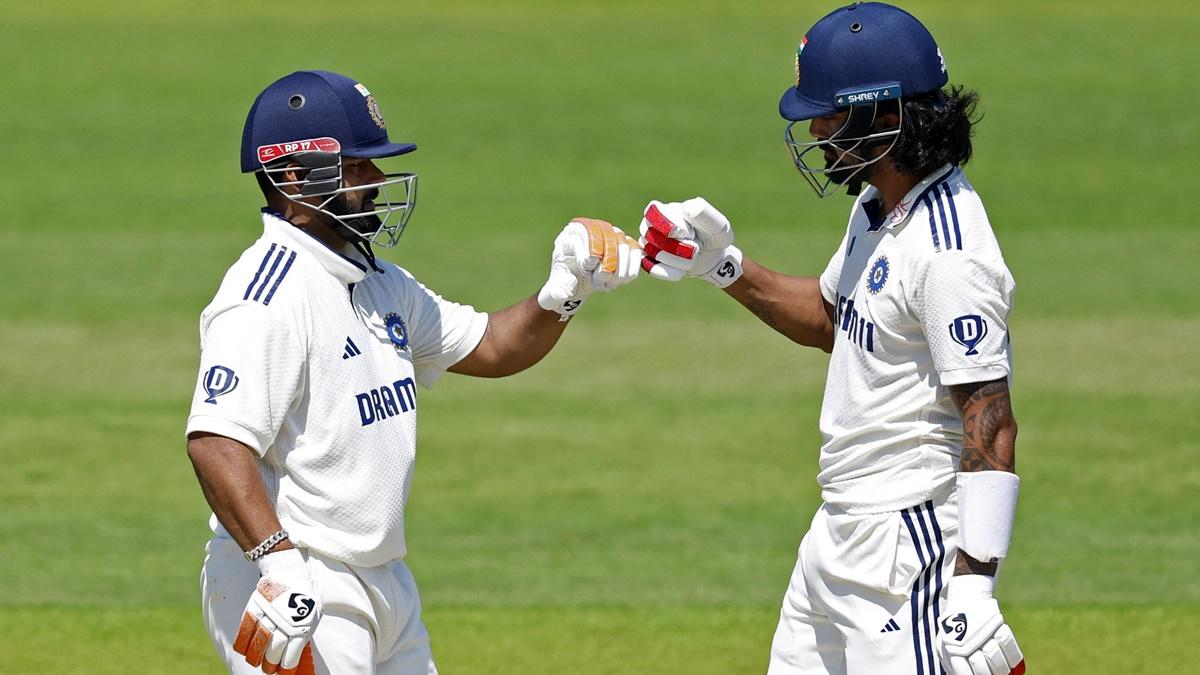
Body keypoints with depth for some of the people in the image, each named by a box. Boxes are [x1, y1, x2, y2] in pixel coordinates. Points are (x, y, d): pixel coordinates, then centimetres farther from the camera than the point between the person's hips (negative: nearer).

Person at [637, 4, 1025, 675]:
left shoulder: (950, 255, -22)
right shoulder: (877, 206, 10)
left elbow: (991, 423, -25)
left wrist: (973, 585, -31)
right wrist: (726, 266, 14)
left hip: (912, 540, -10)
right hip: (840, 532, 10)